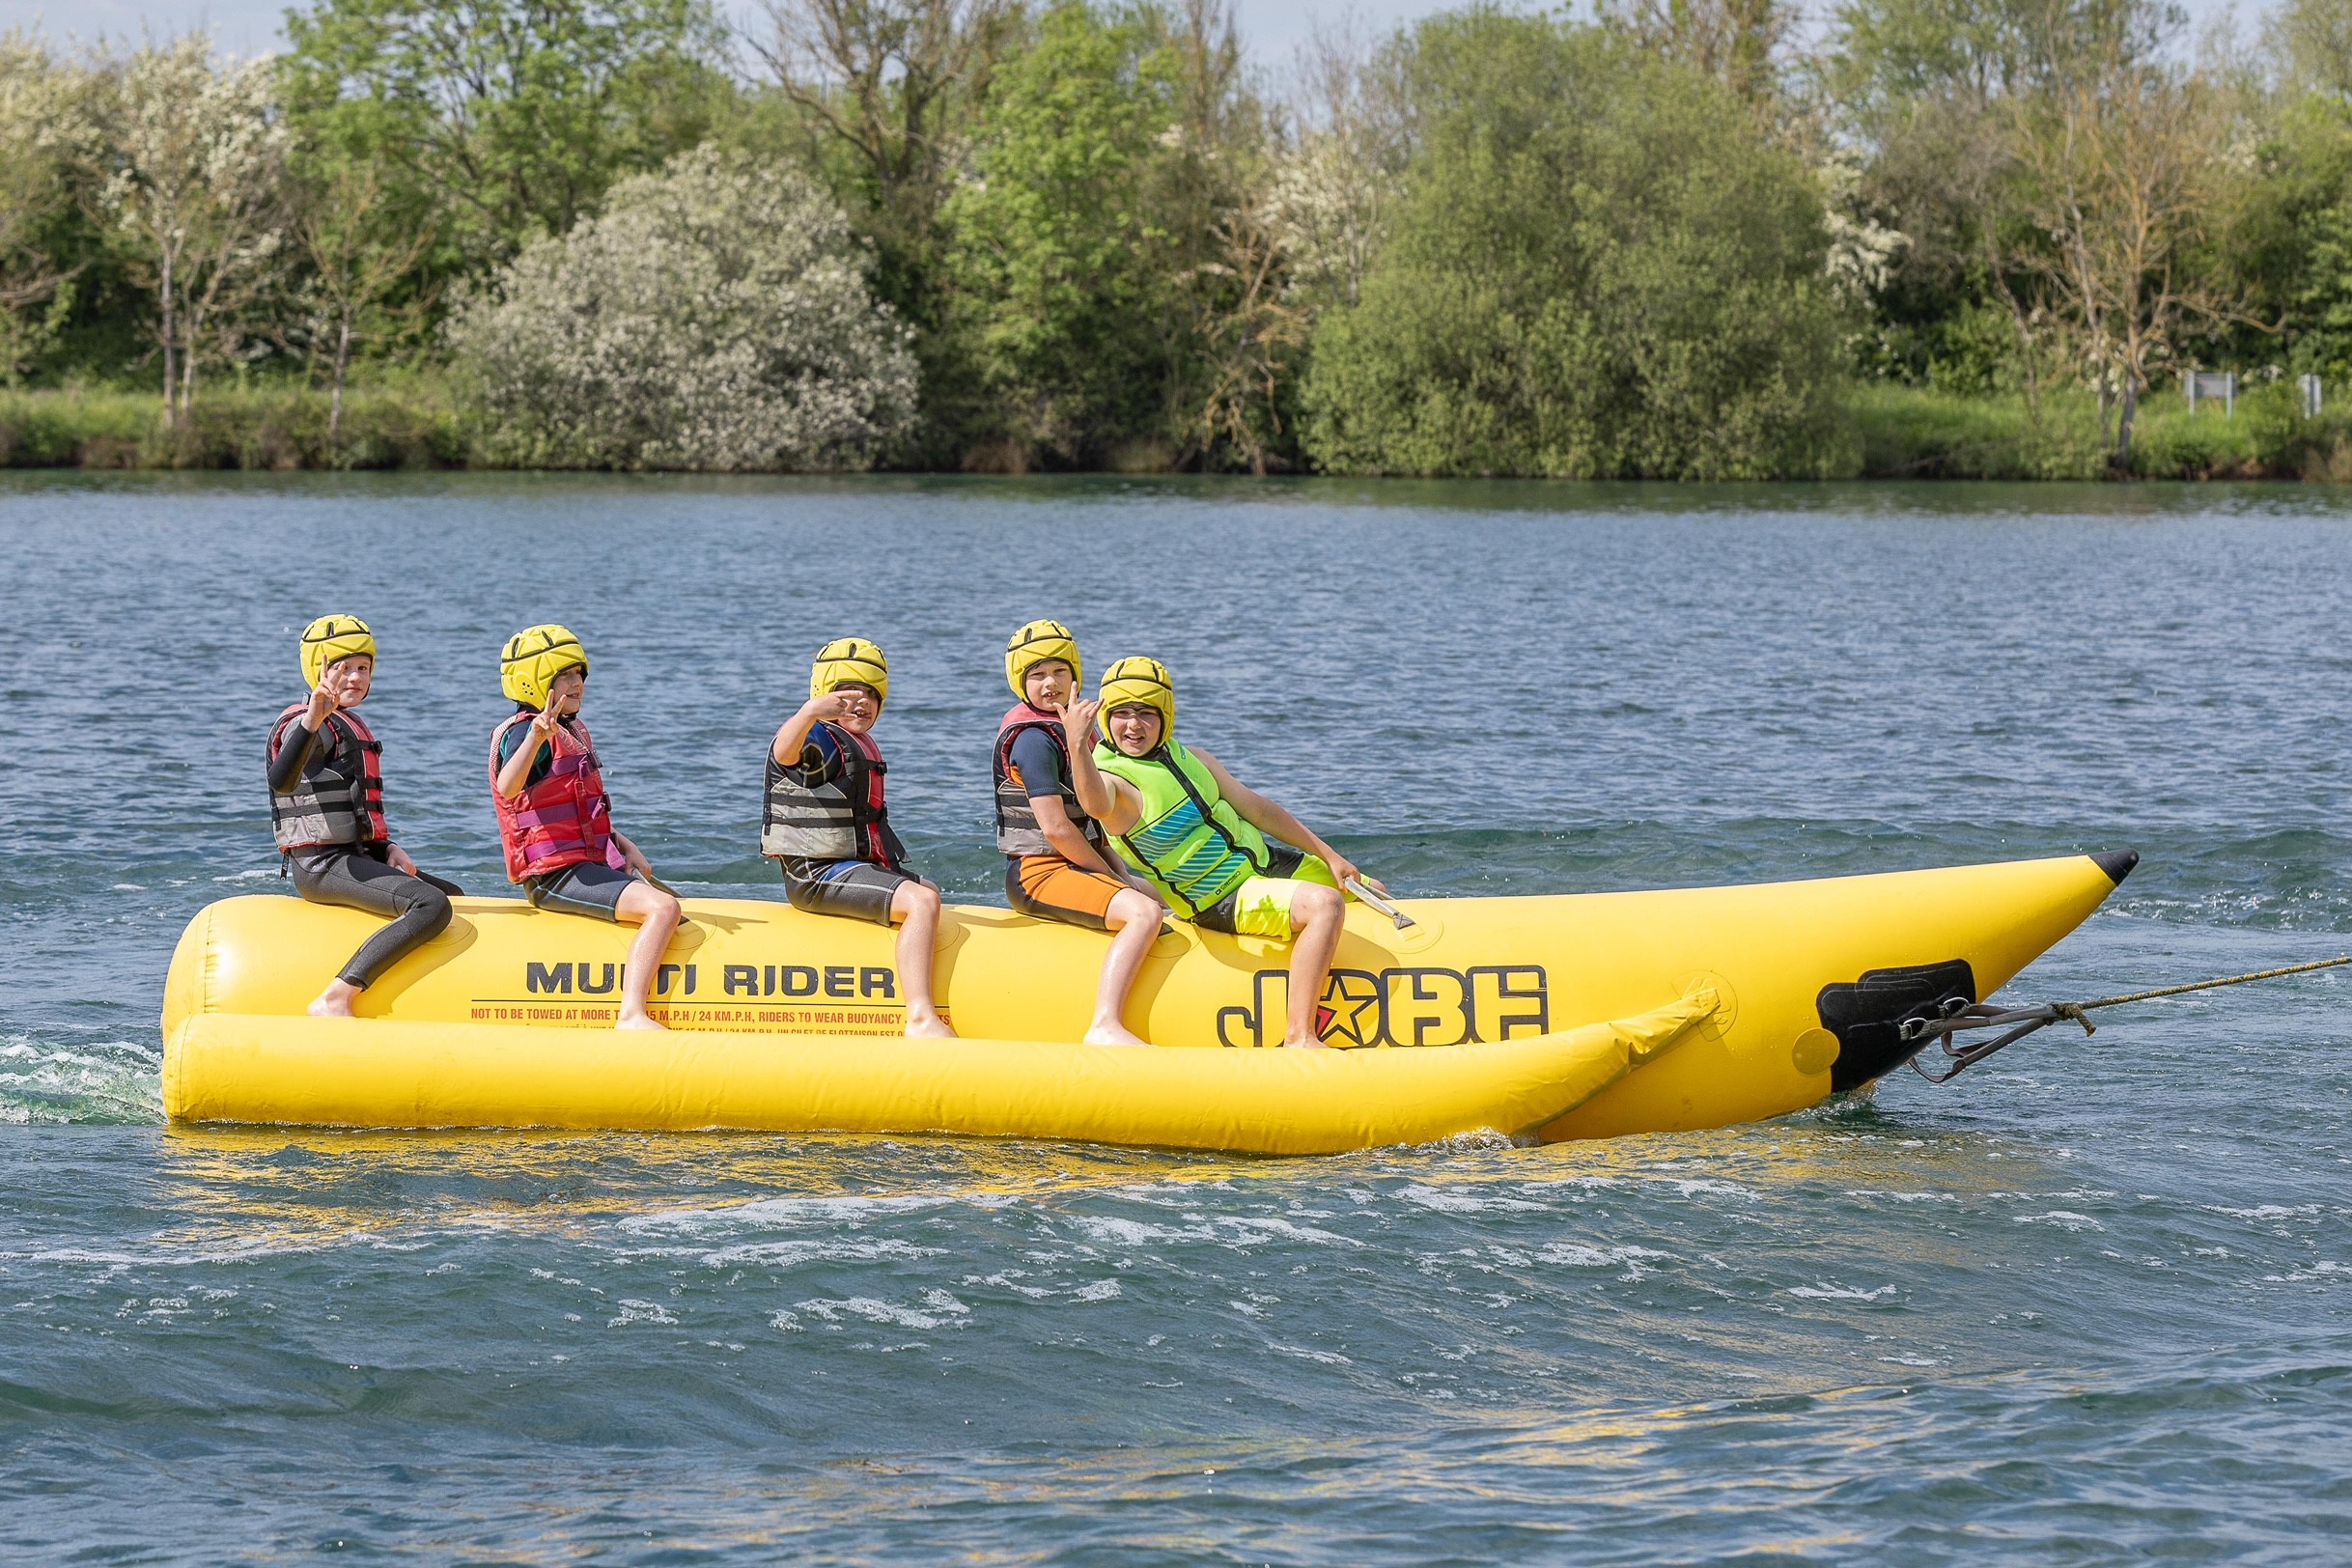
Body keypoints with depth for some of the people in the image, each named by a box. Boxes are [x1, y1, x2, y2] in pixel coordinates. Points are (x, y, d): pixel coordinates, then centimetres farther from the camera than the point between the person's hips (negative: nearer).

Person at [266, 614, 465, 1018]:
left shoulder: (352, 726, 20)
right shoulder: (303, 723, -11)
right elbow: (281, 781, -34)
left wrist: (387, 849, 10)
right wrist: (311, 720, -49)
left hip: (355, 857, 10)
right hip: (322, 864, -10)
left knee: (455, 896, 24)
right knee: (431, 906, -29)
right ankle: (333, 1001, -35)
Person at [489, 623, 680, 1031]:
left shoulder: (573, 731, 17)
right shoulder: (522, 730, -14)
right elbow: (506, 789, -38)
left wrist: (623, 845, 11)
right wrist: (535, 737, -55)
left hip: (592, 864, 10)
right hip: (555, 875, -10)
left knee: (671, 902, 22)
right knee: (663, 908, -27)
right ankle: (631, 1017, -39)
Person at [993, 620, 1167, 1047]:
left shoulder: (1074, 729, 15)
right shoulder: (1034, 740, -14)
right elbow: (1054, 827, -19)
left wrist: (1119, 873, 1)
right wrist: (1115, 880, -12)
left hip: (1074, 866, 10)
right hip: (1038, 873, -10)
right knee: (1144, 912, -30)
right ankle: (1105, 1027, -42)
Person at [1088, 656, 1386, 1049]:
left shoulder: (1191, 760, 5)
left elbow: (1256, 808, 13)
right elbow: (1096, 803, -46)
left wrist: (1328, 854, 12)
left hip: (1262, 861, 9)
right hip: (1221, 902, -9)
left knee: (1375, 893, 20)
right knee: (1325, 904, -34)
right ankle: (1299, 1037, -35)